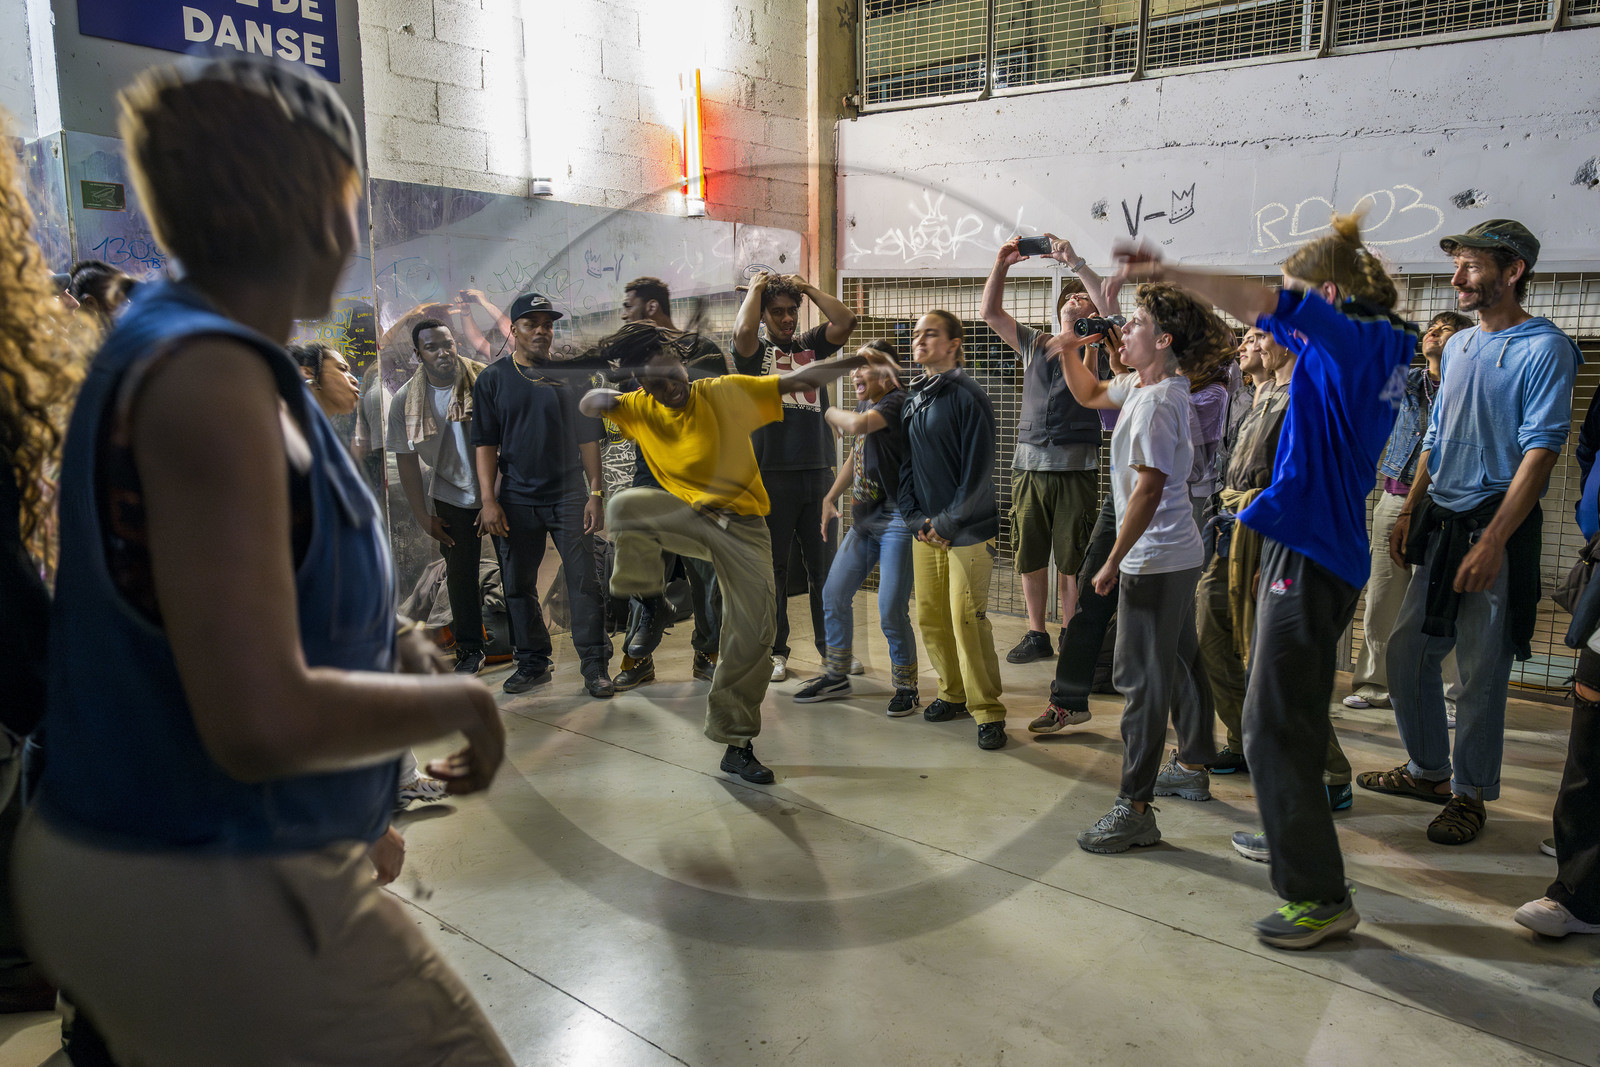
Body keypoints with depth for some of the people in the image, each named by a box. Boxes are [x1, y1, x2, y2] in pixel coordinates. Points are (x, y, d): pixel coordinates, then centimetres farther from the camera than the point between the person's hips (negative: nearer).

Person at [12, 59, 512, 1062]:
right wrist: (458, 701, -15)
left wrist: (377, 639, 15)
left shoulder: (166, 340, 6)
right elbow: (261, 723, -30)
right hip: (213, 892, -9)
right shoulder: (207, 375, -24)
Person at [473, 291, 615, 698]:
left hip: (569, 496, 0)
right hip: (516, 500, 1)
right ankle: (533, 663, 21)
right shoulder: (493, 379, 6)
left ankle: (595, 665, 4)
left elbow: (588, 438, 6)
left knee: (584, 581, -3)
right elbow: (485, 443, 3)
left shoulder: (570, 377, 7)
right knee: (519, 585, 7)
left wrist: (595, 494, -2)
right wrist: (488, 500, -6)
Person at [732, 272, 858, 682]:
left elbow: (846, 321, 1)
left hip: (817, 471, 3)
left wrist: (808, 288, 6)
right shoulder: (754, 352, 6)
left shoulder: (812, 345, 16)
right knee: (773, 567, 4)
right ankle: (776, 651, 14)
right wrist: (756, 287, -1)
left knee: (825, 564, 6)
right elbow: (743, 330, -17)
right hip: (772, 475, -3)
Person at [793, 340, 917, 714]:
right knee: (834, 594, 10)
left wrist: (830, 413, -11)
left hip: (897, 519, -9)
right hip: (864, 519, 9)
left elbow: (856, 425, -33)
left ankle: (906, 687, 12)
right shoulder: (865, 404, 13)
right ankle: (836, 676, 26)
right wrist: (830, 497, 16)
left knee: (891, 610, -8)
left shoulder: (897, 402, -14)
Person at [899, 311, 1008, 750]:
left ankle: (988, 711, 3)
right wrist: (915, 517, 2)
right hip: (925, 531, 7)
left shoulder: (968, 397, -9)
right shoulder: (912, 400, 13)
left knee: (967, 619, -8)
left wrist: (948, 523, -12)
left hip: (967, 531, -7)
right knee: (931, 617, 9)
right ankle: (953, 694, 27)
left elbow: (978, 471, -12)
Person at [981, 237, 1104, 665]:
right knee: (1029, 557, 7)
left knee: (1072, 561, 0)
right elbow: (990, 312, 16)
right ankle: (1036, 636, 18)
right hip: (1029, 464, 4)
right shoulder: (1034, 343, 18)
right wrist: (1001, 264, 6)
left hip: (1075, 467, -4)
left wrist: (1075, 262, -12)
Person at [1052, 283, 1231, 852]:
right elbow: (1090, 395, 27)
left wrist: (1113, 562, -21)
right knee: (1181, 665, 21)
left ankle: (1134, 809, -2)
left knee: (1141, 677, -7)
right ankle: (1193, 767, 37)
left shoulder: (1156, 403, -21)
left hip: (1154, 560, -11)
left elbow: (1147, 490, -25)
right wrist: (1072, 355, 8)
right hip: (1180, 554, 11)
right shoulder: (1141, 385, 9)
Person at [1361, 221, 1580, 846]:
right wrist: (1409, 513, 13)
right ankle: (1428, 771, 28)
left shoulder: (1544, 348, -9)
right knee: (1407, 652, 11)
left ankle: (1469, 795, 16)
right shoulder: (1459, 345, 14)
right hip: (1440, 524, 7)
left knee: (1481, 673, 1)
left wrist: (1492, 541, -22)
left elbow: (1540, 450, -16)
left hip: (1496, 526, -7)